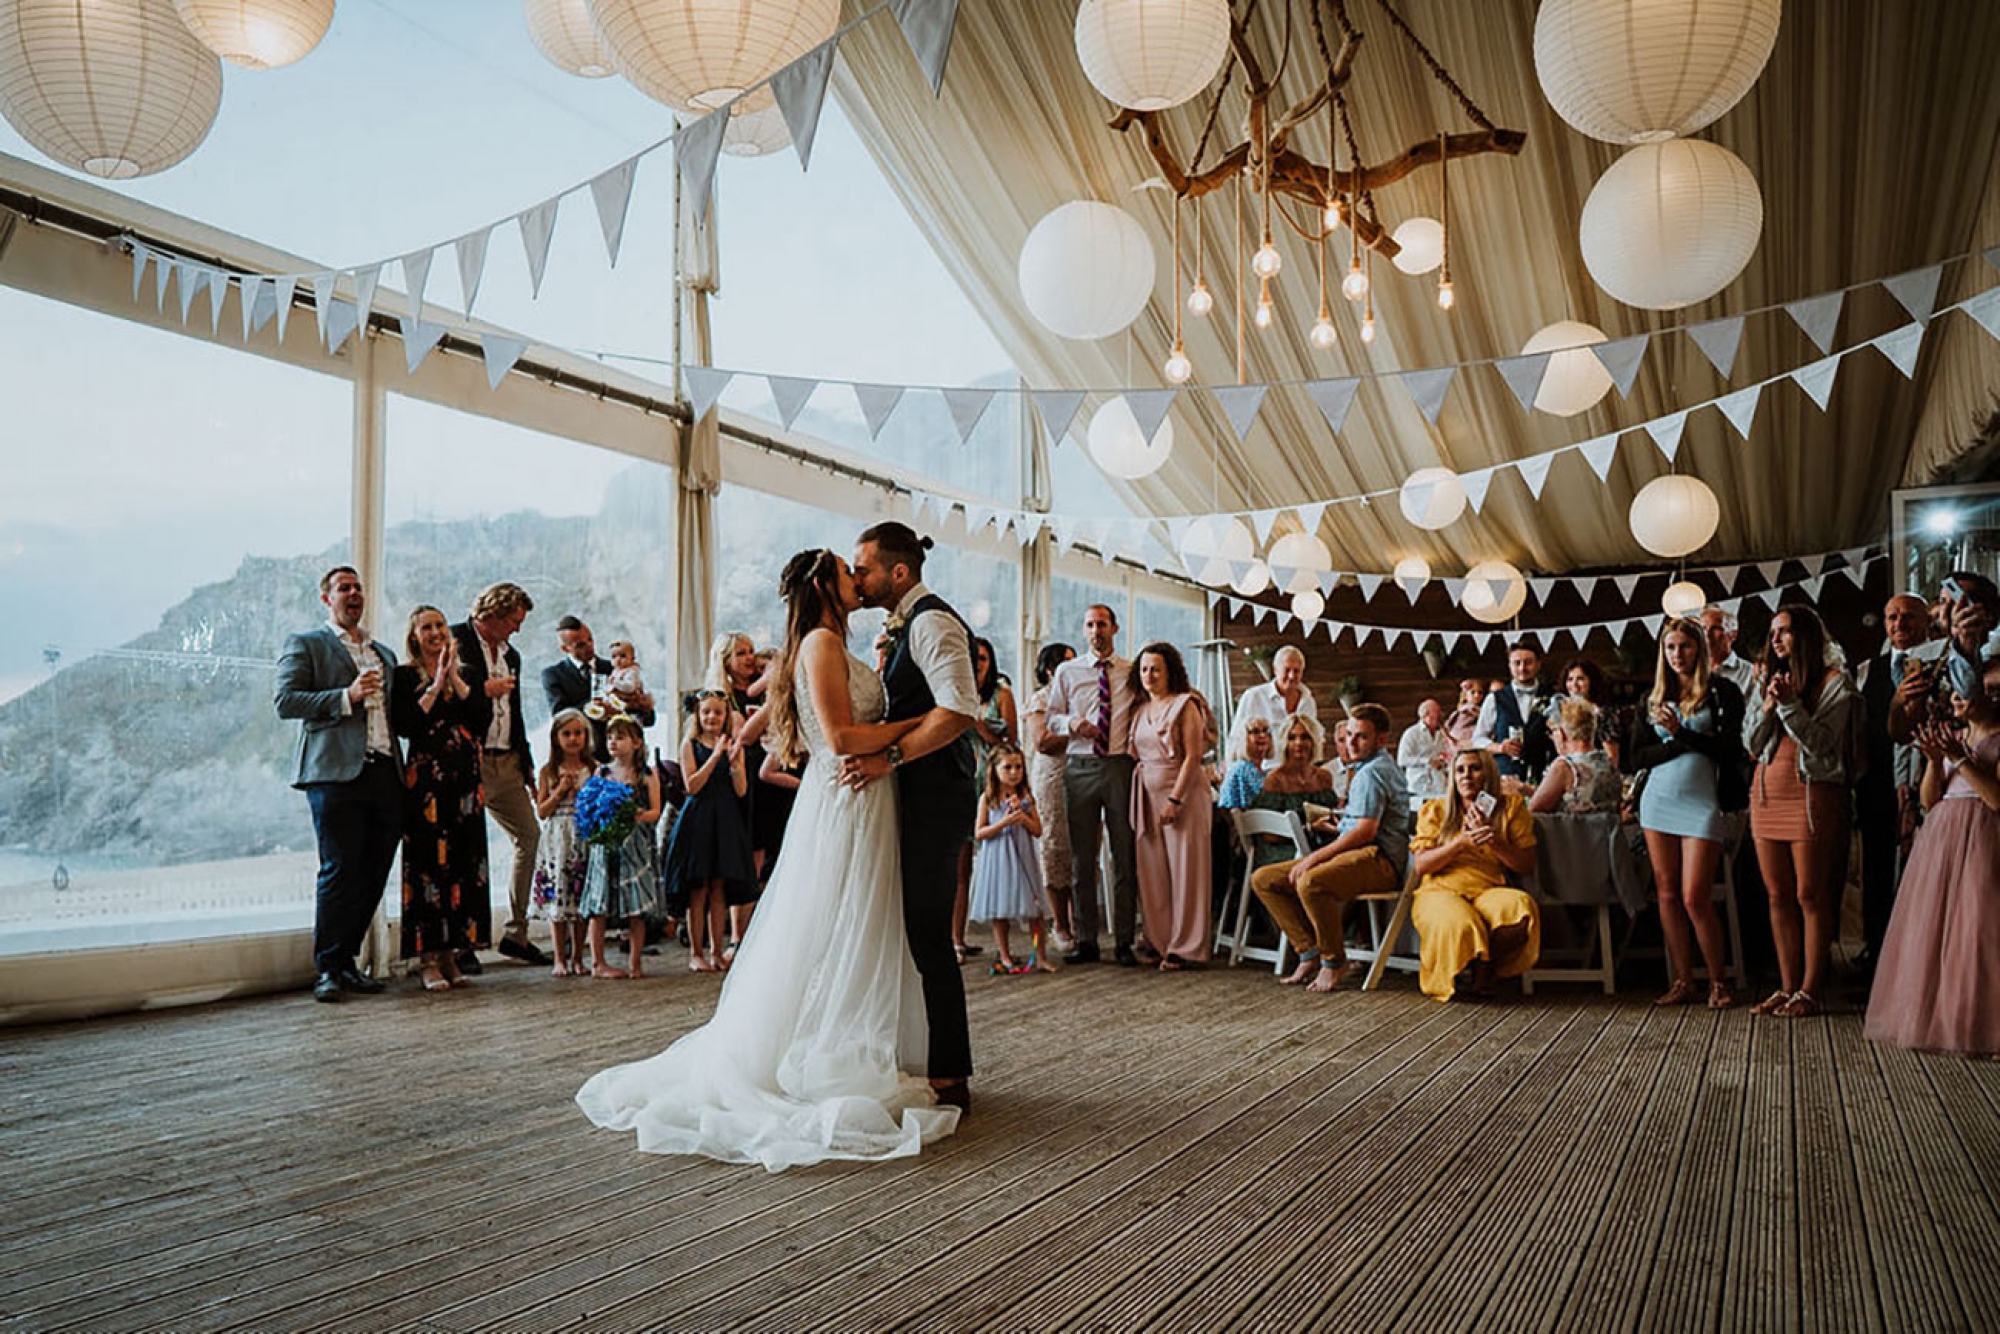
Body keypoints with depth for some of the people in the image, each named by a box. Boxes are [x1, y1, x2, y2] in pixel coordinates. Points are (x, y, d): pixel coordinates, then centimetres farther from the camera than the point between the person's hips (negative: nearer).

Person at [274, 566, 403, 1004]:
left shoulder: (385, 653, 27)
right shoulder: (305, 644, 10)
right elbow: (285, 701, -3)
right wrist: (347, 696, -13)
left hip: (385, 773, 6)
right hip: (336, 772, -6)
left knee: (373, 876, 4)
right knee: (340, 871, -8)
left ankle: (346, 961, 15)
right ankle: (327, 969, 1)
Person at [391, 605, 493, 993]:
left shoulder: (465, 675, 16)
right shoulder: (405, 676, 3)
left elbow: (483, 715, 1)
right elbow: (404, 725, -11)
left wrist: (454, 678, -4)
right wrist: (435, 686, -9)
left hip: (465, 781, 4)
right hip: (426, 780, -4)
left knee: (463, 864, 3)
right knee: (429, 863, -7)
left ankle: (451, 953, 10)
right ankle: (429, 959, -1)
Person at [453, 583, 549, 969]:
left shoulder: (511, 655, 20)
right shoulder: (457, 640, -2)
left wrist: (526, 764, 18)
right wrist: (485, 688, -7)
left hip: (506, 762, 8)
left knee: (530, 834, 5)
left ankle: (516, 933, 13)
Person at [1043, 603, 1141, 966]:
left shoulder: (1132, 672, 8)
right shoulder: (1067, 672, 11)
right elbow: (1052, 717, 13)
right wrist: (1071, 723, -8)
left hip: (1120, 766, -1)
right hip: (1080, 768, 1)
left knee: (1124, 857, 1)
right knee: (1081, 858, 4)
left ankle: (1124, 942, 8)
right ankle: (1086, 941, 11)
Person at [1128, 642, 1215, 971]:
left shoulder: (1185, 705, -5)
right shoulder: (1141, 710, 15)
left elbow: (1192, 757, -11)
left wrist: (1174, 800, -17)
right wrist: (1135, 798, 6)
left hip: (1182, 795, -6)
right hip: (1148, 796, 6)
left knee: (1184, 871, -2)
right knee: (1152, 873, 5)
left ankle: (1184, 947, 3)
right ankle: (1159, 942, 13)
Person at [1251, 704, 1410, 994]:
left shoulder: (1372, 772, -9)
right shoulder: (1383, 765, 25)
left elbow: (1365, 830, -19)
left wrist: (1315, 857, -18)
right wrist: (1338, 826, 22)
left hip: (1377, 858, -11)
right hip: (1353, 855, 11)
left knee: (1310, 882, -40)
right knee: (1263, 879, 0)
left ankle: (1334, 962, -20)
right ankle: (1310, 952, -3)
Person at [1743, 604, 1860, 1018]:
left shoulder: (1834, 683, -1)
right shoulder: (1768, 679, 14)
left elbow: (1823, 742, -10)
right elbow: (1751, 743, 9)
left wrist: (1789, 705, -18)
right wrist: (1767, 708, -7)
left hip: (1811, 794, -5)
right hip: (1767, 793, 5)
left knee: (1810, 895, -4)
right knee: (1778, 895, 7)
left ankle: (1810, 990, 2)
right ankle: (1787, 987, 13)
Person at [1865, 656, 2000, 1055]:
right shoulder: (1950, 738, 15)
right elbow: (1929, 800, 10)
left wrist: (1960, 759, -15)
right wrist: (1935, 761, -5)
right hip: (1939, 837, 6)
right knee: (1932, 927, 5)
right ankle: (1935, 1017, 12)